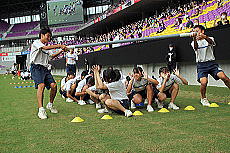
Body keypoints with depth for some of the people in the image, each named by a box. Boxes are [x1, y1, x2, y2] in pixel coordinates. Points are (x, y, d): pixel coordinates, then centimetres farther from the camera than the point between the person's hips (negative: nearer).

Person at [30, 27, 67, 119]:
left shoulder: (46, 47, 23)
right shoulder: (36, 43, -2)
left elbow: (52, 56, 32)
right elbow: (45, 48, -20)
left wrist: (61, 51, 17)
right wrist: (59, 45, -19)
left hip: (45, 68, 7)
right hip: (36, 67, -7)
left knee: (53, 85, -8)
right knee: (41, 85, -27)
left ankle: (50, 105, 15)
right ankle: (41, 110, -31)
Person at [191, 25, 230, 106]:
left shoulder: (209, 39, 7)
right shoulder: (194, 42, 8)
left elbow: (210, 42, -20)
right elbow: (196, 48, -17)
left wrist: (205, 37, -45)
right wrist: (194, 38, -40)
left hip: (211, 63, 1)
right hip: (201, 65, 0)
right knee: (203, 82, -20)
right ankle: (203, 98, 7)